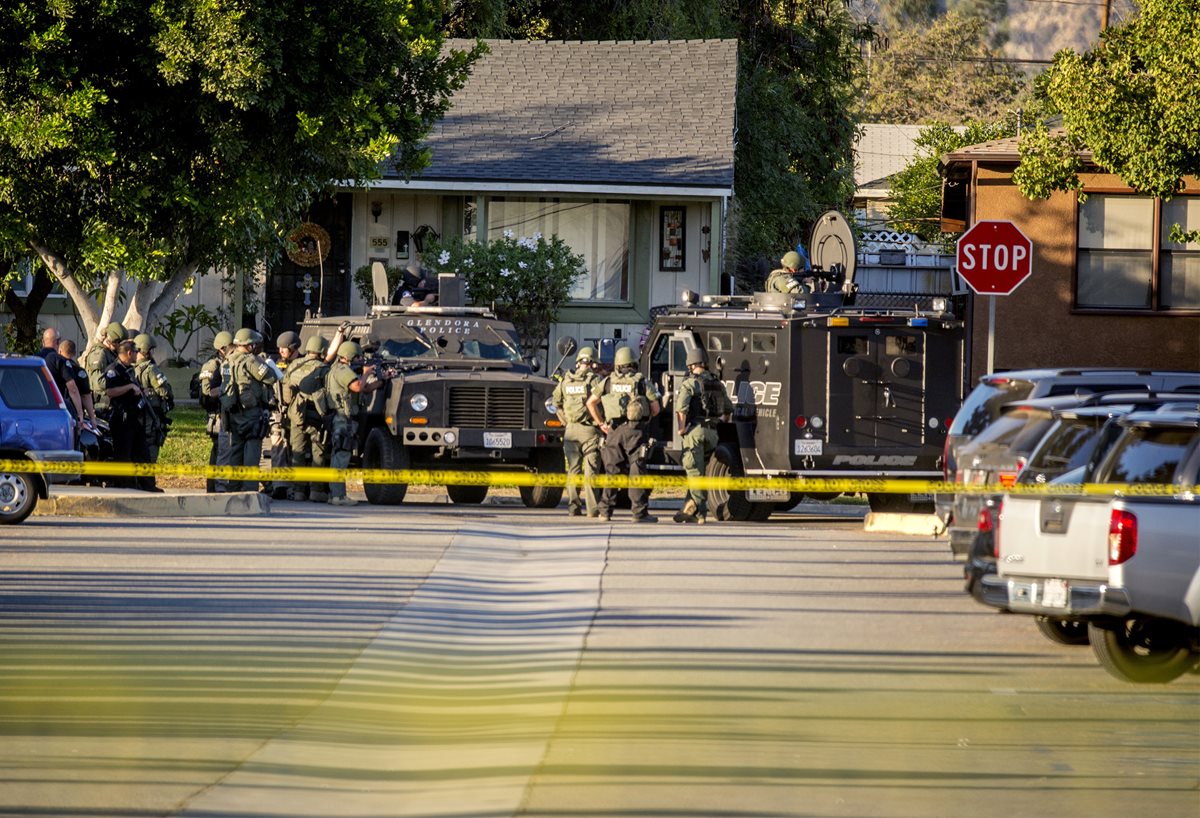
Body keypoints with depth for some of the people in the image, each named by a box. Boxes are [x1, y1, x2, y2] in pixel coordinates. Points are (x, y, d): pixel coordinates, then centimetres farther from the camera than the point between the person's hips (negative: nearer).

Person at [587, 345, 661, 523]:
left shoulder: (608, 381, 9)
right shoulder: (642, 382, 2)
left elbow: (591, 403, 9)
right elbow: (656, 408, 0)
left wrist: (601, 423, 15)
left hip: (614, 429, 2)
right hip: (635, 430, -2)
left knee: (612, 471, 9)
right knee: (637, 471, -2)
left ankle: (605, 511, 8)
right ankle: (639, 512, -6)